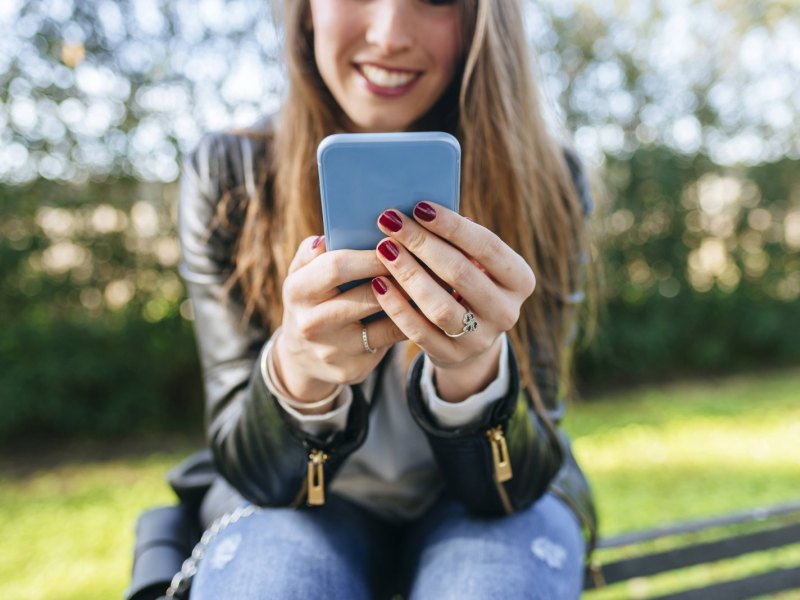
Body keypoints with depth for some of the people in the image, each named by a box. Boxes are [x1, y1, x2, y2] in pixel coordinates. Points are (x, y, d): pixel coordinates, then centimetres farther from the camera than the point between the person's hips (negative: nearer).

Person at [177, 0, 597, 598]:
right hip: (301, 503, 0)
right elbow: (251, 471, -14)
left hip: (483, 502, 1)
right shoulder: (227, 178, -14)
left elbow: (515, 484, -17)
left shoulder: (545, 181, -16)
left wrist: (475, 372, -38)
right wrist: (296, 372, -36)